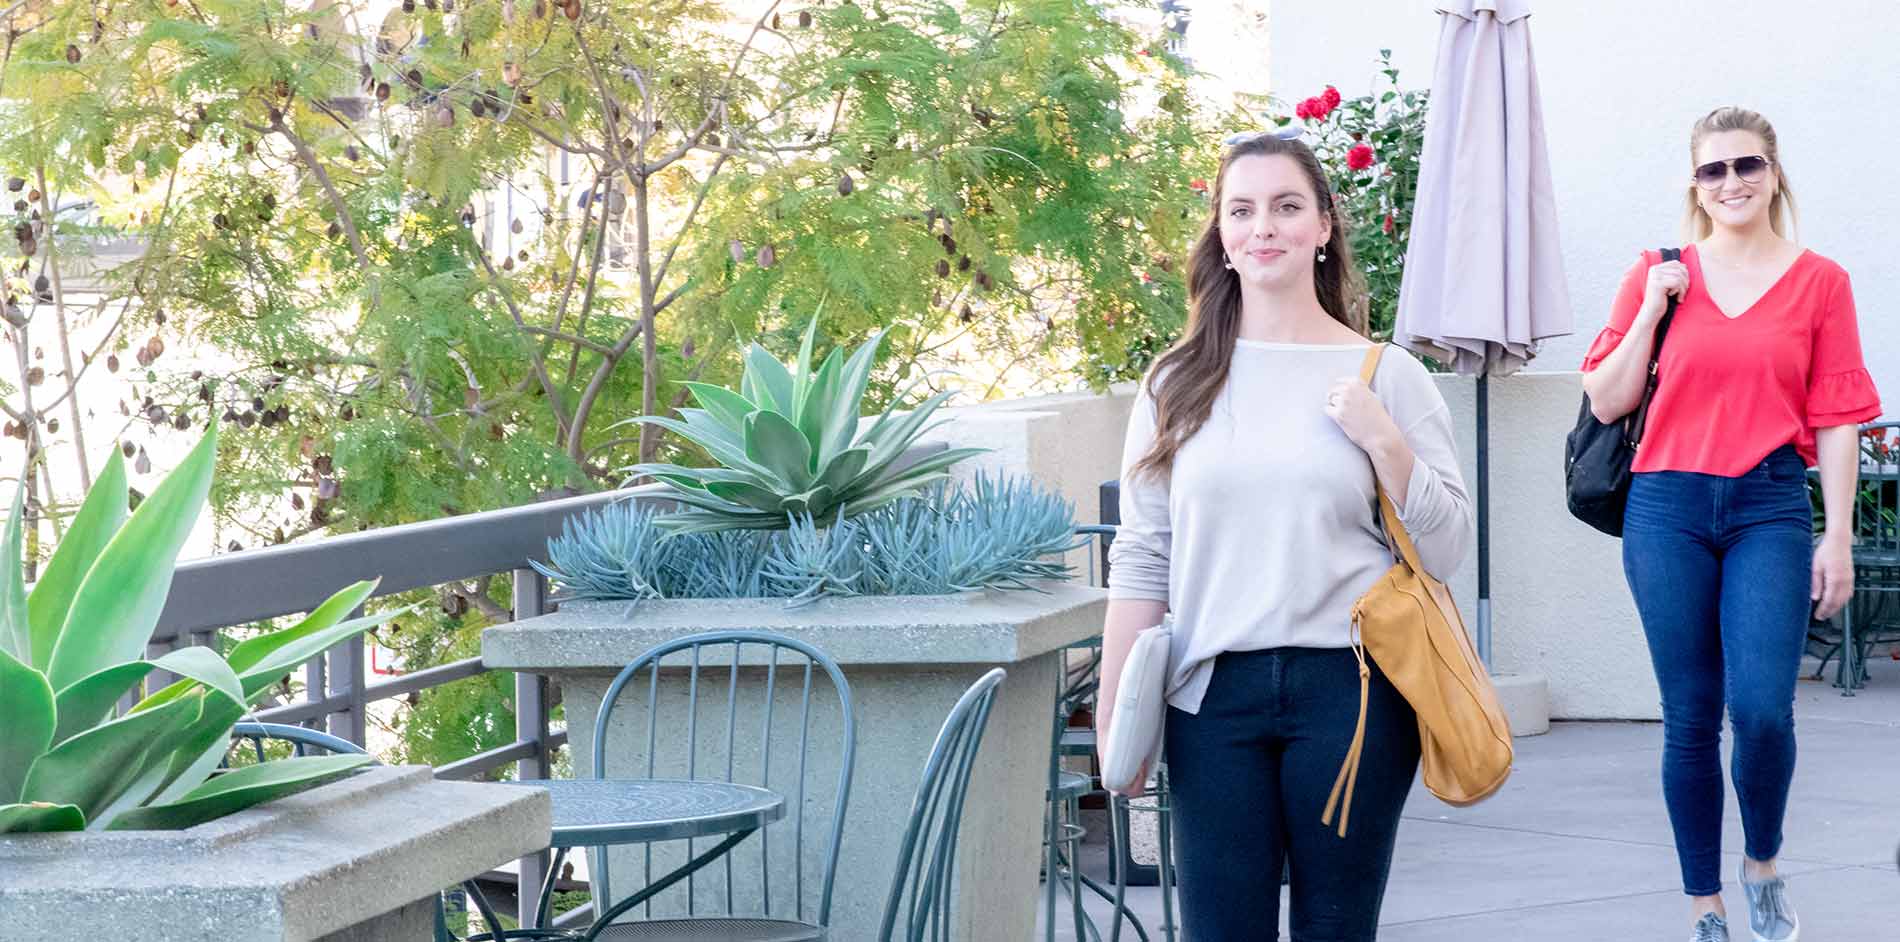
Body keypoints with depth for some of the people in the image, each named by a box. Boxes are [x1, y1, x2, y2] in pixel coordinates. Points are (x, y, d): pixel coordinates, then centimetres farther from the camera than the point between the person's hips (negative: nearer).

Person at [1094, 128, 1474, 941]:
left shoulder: (1386, 376, 3)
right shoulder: (1179, 384, 7)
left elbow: (1446, 550, 2)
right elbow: (1141, 560, 7)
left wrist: (1382, 439, -11)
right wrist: (1116, 714, 3)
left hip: (1348, 688, -1)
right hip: (1214, 692, 1)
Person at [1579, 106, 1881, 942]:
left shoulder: (1818, 282, 5)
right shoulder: (1660, 277, 8)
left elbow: (1837, 419, 4)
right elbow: (1607, 401, 7)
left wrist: (1837, 538, -2)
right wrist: (1650, 309, -4)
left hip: (1771, 509, -1)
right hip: (1669, 505, 1)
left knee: (1762, 710, -14)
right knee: (1691, 720, 3)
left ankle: (1764, 865, 14)